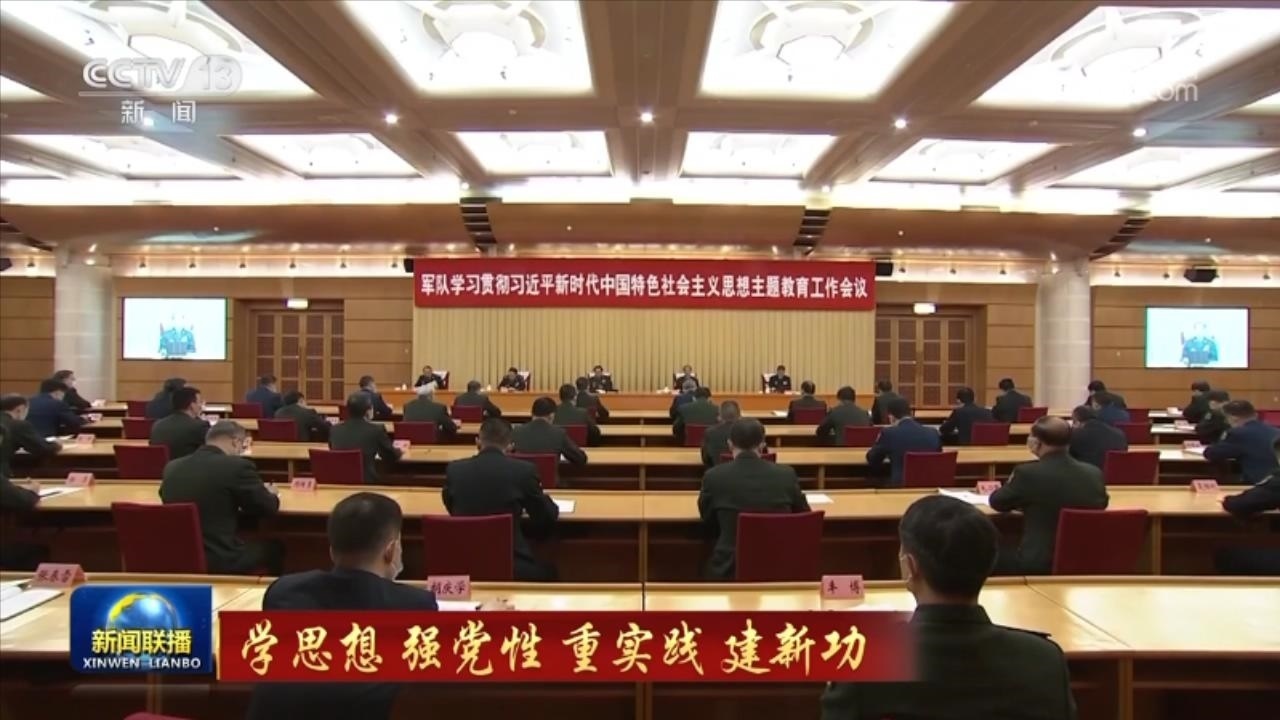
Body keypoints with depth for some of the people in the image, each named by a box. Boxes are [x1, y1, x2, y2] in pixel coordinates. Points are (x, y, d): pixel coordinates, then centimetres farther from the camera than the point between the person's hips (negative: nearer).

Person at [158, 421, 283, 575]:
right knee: (274, 547, 22)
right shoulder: (237, 465, -12)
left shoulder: (172, 467, 5)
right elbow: (269, 508, -3)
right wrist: (270, 494, 21)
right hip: (220, 561, -6)